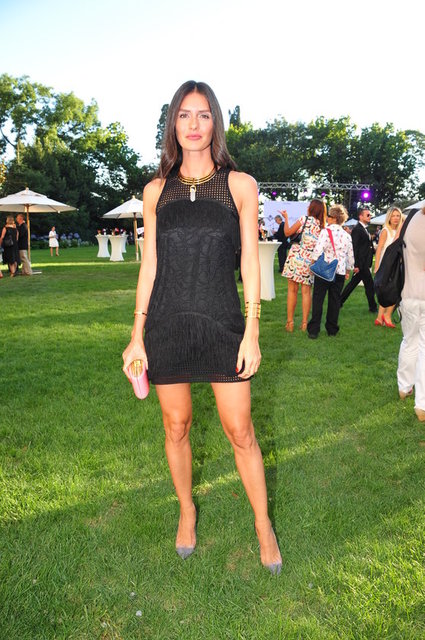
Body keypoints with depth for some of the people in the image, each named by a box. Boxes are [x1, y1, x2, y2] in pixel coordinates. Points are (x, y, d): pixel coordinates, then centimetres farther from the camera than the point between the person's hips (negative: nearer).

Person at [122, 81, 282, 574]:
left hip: (222, 321, -1)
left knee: (240, 430, 3)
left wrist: (251, 332, -5)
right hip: (167, 323, 2)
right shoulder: (157, 190, 6)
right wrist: (137, 336, 3)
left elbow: (250, 263, 1)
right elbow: (149, 265, 6)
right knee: (176, 426, 12)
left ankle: (263, 525, 25)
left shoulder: (240, 185, 2)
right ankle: (187, 511, 36)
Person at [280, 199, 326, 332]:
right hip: (311, 260, 3)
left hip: (297, 256, -3)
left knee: (292, 290, 2)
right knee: (306, 292, 7)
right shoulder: (323, 226, 6)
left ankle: (290, 322, 4)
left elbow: (287, 232, 3)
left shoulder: (305, 219, -3)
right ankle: (304, 323, 8)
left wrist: (286, 218, 17)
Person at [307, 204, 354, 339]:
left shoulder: (325, 231, -9)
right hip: (340, 272, 4)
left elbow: (318, 250, -18)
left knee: (318, 299, 2)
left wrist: (312, 265, -7)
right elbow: (351, 256, 11)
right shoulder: (347, 236, 6)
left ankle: (314, 330, 1)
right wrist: (348, 271, 22)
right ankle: (332, 330, 18)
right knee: (335, 301, 11)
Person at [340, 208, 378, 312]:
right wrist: (356, 265, -21)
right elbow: (354, 248, -18)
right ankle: (373, 307, 11)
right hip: (361, 263, -9)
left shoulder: (365, 229, 16)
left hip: (364, 263, 9)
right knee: (369, 285, -1)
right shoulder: (357, 229, -14)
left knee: (353, 283, 13)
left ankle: (340, 301, 20)